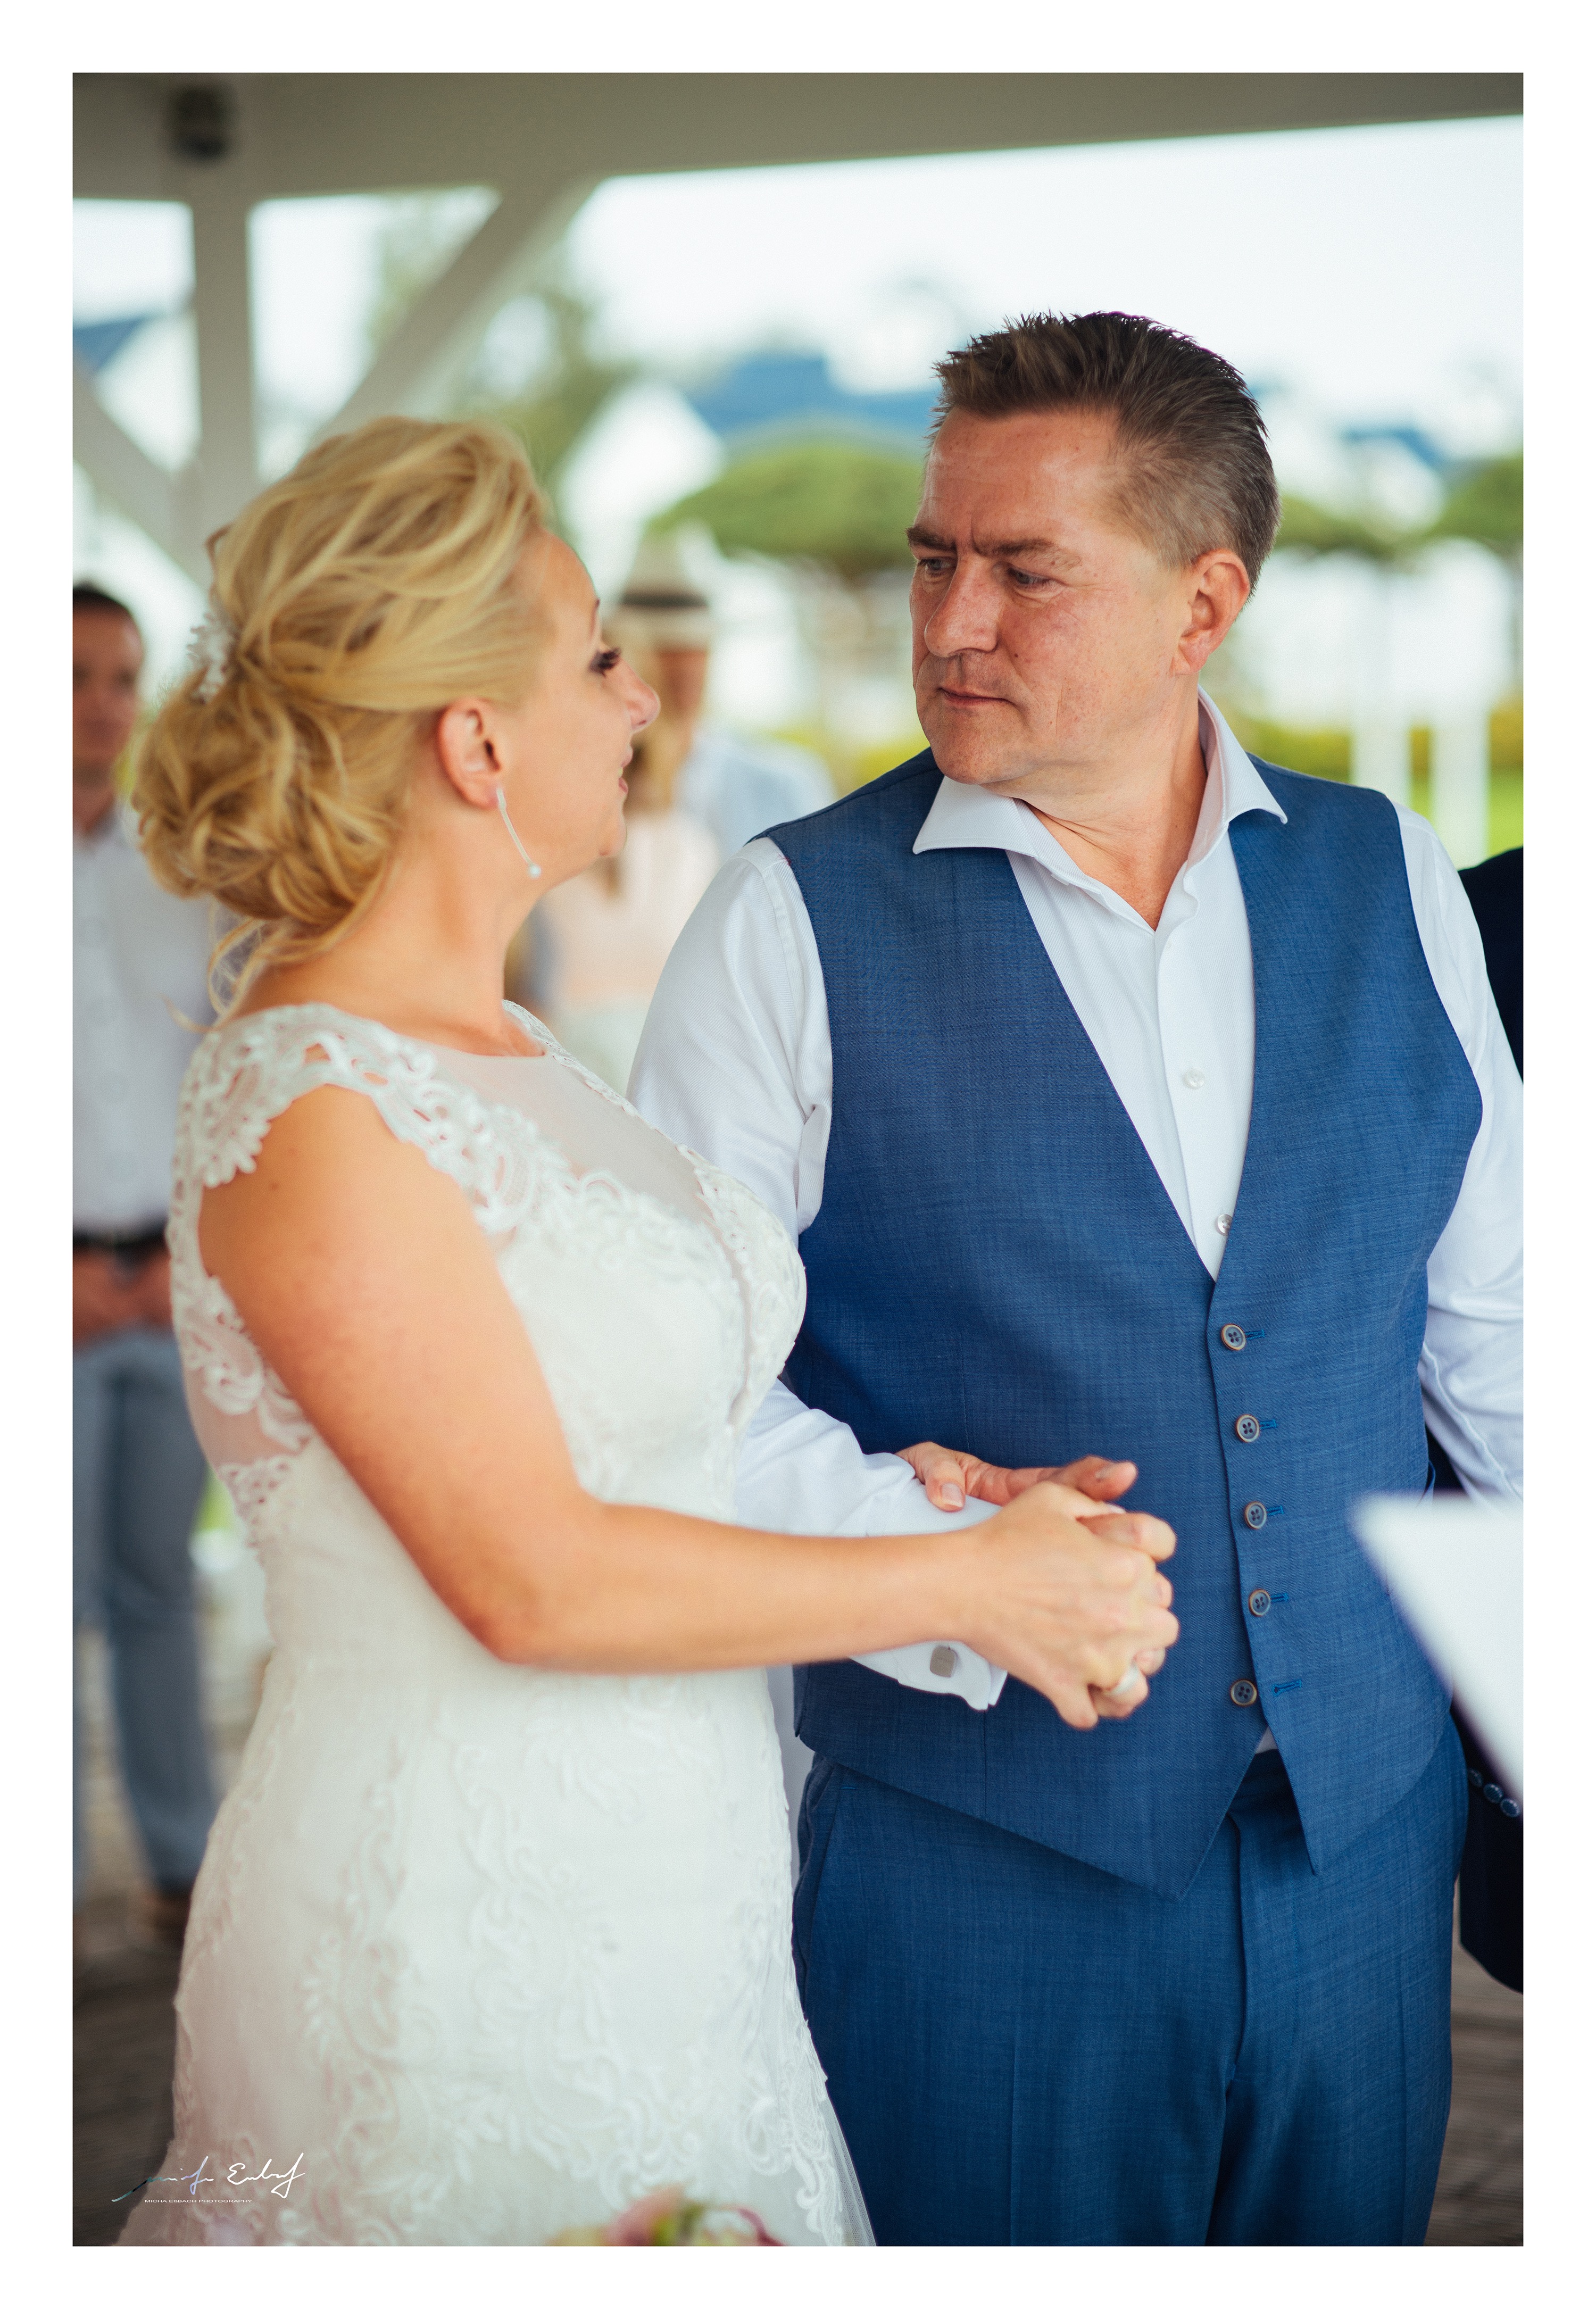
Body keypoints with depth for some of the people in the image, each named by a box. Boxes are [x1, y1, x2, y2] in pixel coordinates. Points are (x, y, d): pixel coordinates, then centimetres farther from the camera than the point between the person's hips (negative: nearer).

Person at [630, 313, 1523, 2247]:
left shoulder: (1388, 880, 4)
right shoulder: (793, 924, -6)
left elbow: (1494, 1320, 9)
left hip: (1365, 1812, 3)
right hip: (976, 1844, -3)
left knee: (1342, 2234, 15)